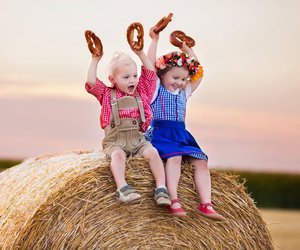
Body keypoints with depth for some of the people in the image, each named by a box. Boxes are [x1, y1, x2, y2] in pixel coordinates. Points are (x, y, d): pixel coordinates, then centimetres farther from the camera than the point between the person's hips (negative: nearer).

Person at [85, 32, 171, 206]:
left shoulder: (141, 93, 12)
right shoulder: (107, 95, 5)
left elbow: (150, 73, 10)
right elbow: (92, 83, -7)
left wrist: (140, 53, 5)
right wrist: (95, 60, -6)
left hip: (138, 139, 3)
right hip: (115, 141, -2)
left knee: (153, 152, -24)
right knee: (118, 154, -34)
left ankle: (161, 188, -30)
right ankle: (122, 188, -49)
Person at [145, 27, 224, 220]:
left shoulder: (184, 92, 20)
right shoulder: (156, 89, 5)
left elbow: (199, 73, 19)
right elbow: (150, 65, -6)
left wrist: (188, 50, 18)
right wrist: (155, 40, -5)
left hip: (182, 135, 6)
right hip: (160, 133, -6)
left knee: (201, 161, -15)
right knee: (174, 156, -34)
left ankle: (206, 204, -22)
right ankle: (174, 200, -43)